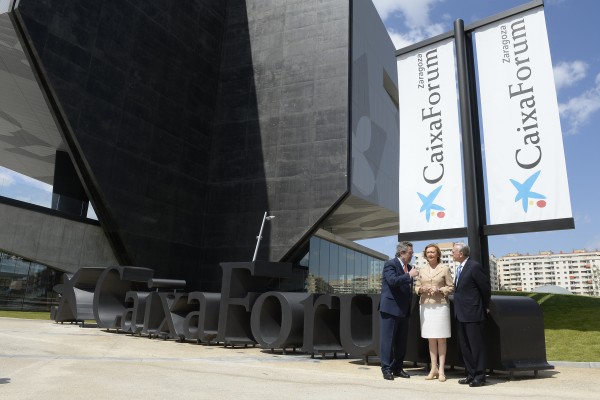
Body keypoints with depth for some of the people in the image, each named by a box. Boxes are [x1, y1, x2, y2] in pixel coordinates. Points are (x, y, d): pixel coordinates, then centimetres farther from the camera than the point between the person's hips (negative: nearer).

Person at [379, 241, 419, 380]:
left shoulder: (409, 267, 14)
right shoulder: (390, 264, -9)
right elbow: (393, 280, -25)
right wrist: (409, 275, -20)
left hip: (404, 310, 8)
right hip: (390, 308, -8)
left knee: (401, 341, 12)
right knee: (388, 339, -2)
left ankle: (397, 368, 21)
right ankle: (386, 369, 5)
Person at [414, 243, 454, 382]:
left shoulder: (444, 269, 2)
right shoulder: (422, 270, 12)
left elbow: (451, 287, 1)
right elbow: (416, 286, 15)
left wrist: (439, 290, -14)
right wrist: (421, 289, -6)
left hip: (440, 305, -3)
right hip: (425, 306, 3)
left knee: (441, 338, 0)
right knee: (431, 339, 7)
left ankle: (441, 370, 6)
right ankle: (434, 368, 15)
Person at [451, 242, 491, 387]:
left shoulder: (474, 266, -16)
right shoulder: (460, 268, 11)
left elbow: (486, 287, -11)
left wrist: (485, 307, 0)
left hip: (473, 314, -9)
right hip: (461, 314, 9)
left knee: (476, 346, 1)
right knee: (465, 347, 14)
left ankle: (479, 377, 11)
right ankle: (471, 375, 24)